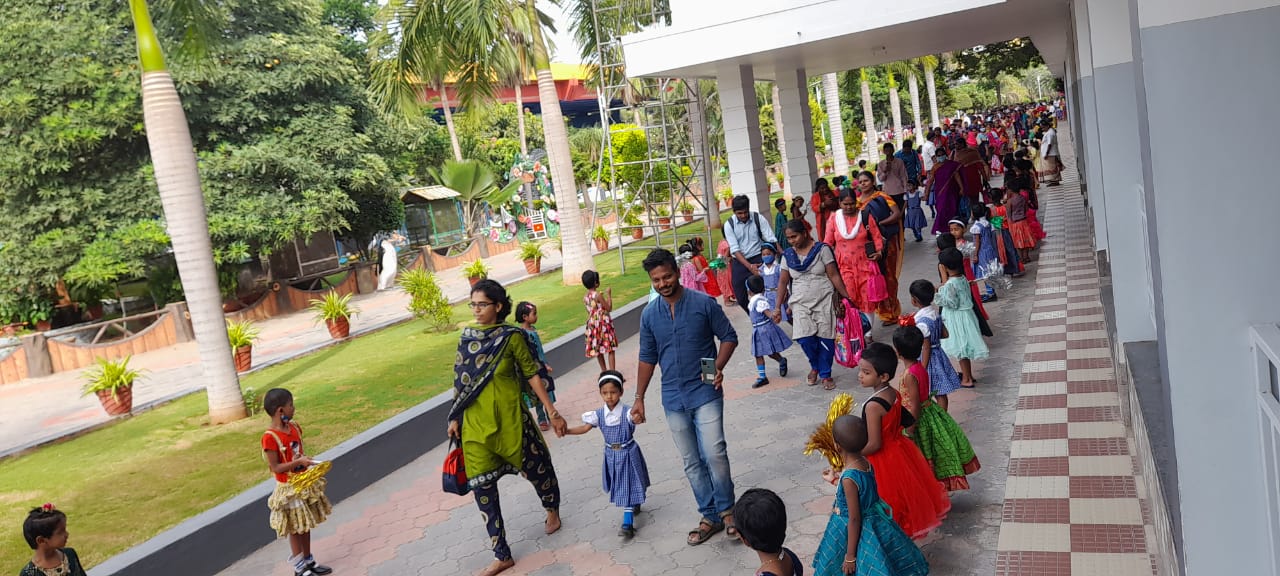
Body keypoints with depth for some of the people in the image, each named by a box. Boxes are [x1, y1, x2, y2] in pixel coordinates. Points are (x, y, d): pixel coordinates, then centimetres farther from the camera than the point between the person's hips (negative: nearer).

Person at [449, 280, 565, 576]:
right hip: (475, 423, 3)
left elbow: (532, 375, -7)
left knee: (534, 468, 14)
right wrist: (455, 417, 10)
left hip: (509, 418, -3)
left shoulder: (511, 337, -10)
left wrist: (552, 412, -8)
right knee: (481, 486, 0)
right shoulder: (467, 336, 2)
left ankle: (552, 510, 48)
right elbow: (461, 381, 9)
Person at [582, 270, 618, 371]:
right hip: (604, 324, -7)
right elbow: (609, 308, -14)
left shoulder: (585, 298, 3)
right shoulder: (598, 295, -18)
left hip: (592, 325, 7)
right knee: (611, 349, -1)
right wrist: (609, 295, -5)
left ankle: (604, 371, 25)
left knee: (598, 350, 15)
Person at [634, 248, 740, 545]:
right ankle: (709, 516, 20)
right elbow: (647, 358, 11)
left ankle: (726, 510, 10)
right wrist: (639, 398, 9)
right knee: (692, 463, 9)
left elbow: (728, 336, 0)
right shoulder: (649, 315, 4)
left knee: (714, 454, -11)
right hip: (674, 398, 4)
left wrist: (718, 367, -16)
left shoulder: (703, 303, -7)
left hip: (705, 393, -4)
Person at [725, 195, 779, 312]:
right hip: (739, 262, 1)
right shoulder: (729, 225, -9)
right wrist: (749, 266, -26)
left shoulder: (758, 218, -9)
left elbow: (771, 240, -12)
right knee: (741, 296, 6)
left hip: (758, 259, -1)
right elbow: (734, 249, -14)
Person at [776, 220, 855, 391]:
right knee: (804, 337, -14)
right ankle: (815, 366, 14)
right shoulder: (788, 255, 6)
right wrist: (777, 308, 8)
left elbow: (833, 275, -3)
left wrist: (846, 297, -6)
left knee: (826, 338, -6)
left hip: (824, 301, -2)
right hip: (801, 304, 2)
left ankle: (825, 374, 11)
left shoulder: (822, 249, -2)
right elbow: (783, 282, 9)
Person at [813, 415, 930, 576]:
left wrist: (850, 556, -15)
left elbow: (854, 519, -24)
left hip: (854, 532, -8)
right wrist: (835, 480, 29)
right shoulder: (865, 463, -7)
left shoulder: (849, 477, -31)